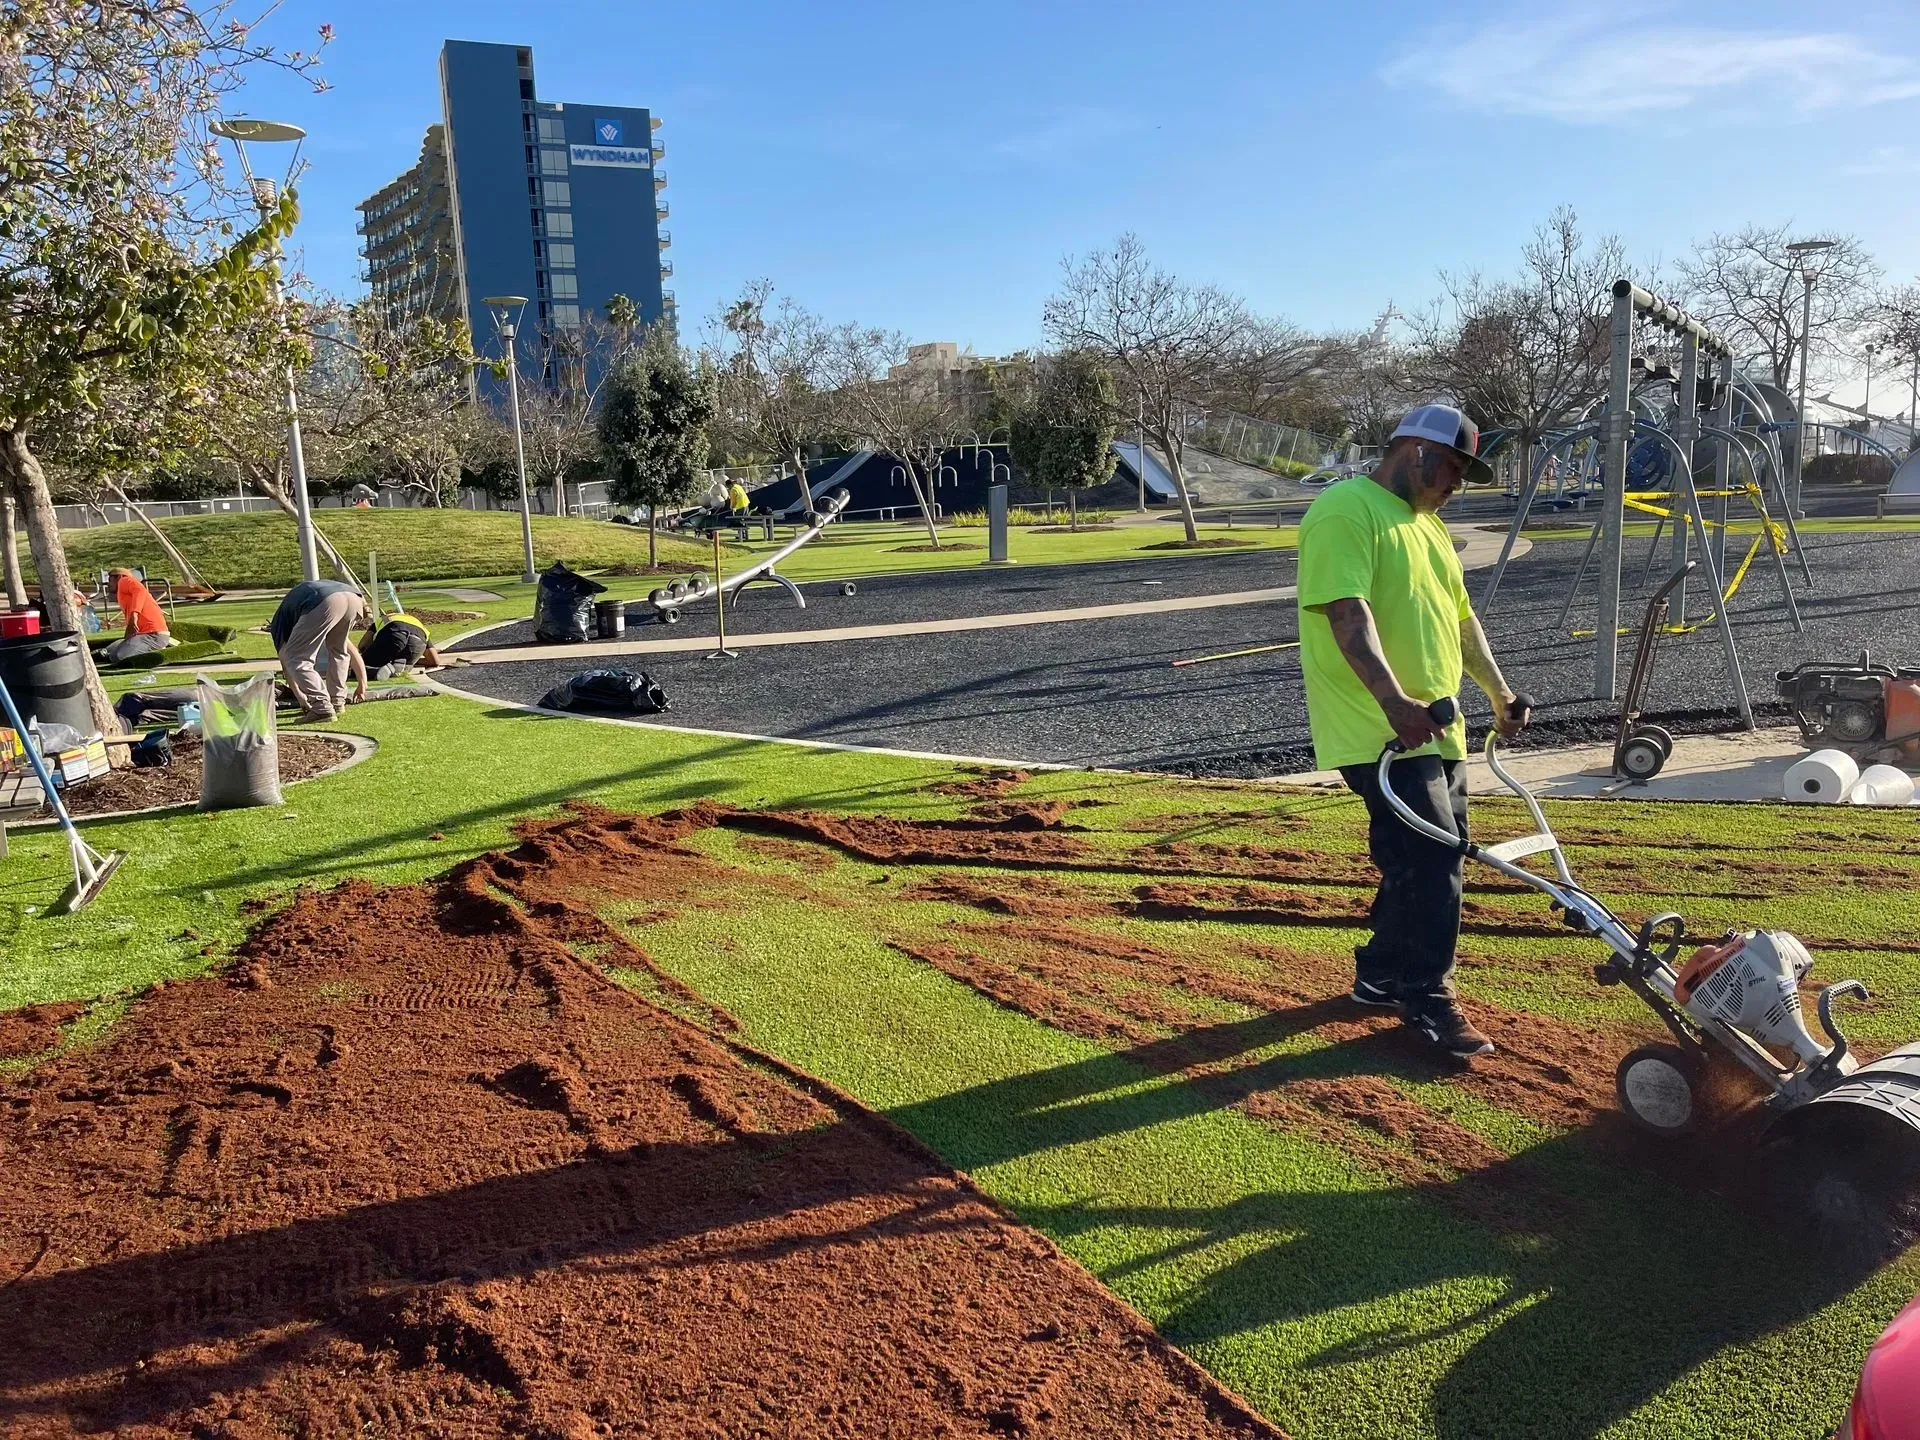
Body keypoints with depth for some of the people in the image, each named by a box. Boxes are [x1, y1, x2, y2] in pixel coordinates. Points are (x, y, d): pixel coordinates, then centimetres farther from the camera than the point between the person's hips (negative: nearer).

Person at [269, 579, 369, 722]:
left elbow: (286, 663, 26)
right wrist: (362, 684, 53)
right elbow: (351, 651, 48)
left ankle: (322, 708, -1)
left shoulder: (279, 621, 33)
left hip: (325, 603, -5)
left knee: (296, 658, 9)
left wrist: (304, 703, 31)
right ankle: (337, 702, 29)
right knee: (338, 650, 31)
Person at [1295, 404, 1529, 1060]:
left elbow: (1459, 616, 28)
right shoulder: (1345, 511, -12)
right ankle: (1427, 999, 2)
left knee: (1436, 854, 14)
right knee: (1430, 856, -11)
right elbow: (1348, 613, -25)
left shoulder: (1427, 524, 20)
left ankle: (1381, 975, 27)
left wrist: (1500, 694, 29)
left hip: (1436, 727, 10)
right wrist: (1393, 699, -35)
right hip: (1381, 731, -10)